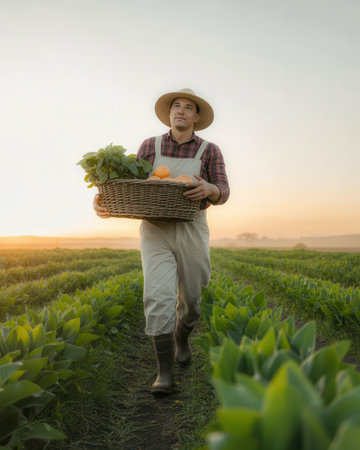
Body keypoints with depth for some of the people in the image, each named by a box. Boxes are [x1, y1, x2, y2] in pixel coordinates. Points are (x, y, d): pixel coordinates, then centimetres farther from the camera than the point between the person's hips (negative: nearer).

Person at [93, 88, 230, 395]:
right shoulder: (150, 146, 7)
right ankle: (165, 373, -7)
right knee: (159, 297, -16)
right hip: (156, 231, 0)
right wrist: (104, 200, -15)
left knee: (190, 298, 10)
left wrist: (209, 189, -30)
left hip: (192, 230, 1)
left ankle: (182, 338, 42)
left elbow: (222, 194, -4)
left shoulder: (210, 151, 4)